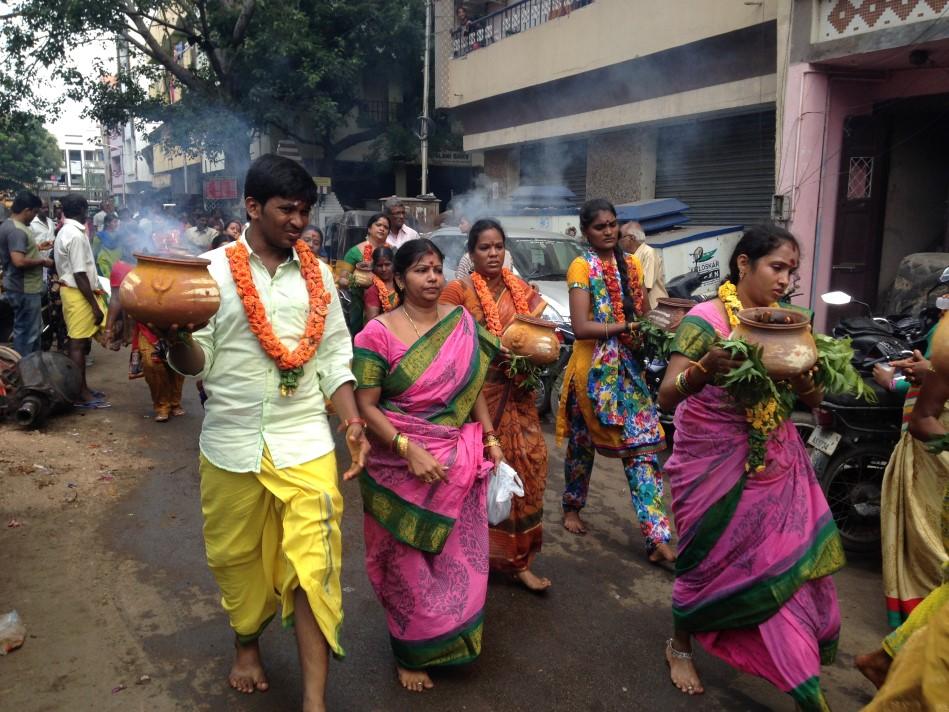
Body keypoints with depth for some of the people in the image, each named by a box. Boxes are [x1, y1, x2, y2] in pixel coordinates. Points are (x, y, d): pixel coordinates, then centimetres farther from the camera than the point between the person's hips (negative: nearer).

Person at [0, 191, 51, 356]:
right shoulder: (17, 230, -22)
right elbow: (19, 261, -30)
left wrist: (37, 247, 19)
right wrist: (42, 261, -17)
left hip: (20, 287, 11)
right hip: (25, 289, -11)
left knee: (23, 330, 19)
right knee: (28, 332, -2)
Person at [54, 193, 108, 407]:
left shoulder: (65, 232, 13)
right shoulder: (76, 235, -19)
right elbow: (80, 275, -23)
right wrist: (95, 305, -21)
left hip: (70, 289, 10)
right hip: (78, 293, -10)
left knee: (79, 342, 16)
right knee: (79, 343, -5)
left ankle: (80, 388, 25)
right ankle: (82, 395, 0)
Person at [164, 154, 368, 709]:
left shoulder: (317, 273, 5)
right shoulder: (212, 270, -2)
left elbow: (335, 357, 6)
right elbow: (197, 362, -1)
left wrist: (353, 422, -5)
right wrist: (174, 336, -23)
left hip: (306, 444, 0)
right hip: (232, 445, 0)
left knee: (312, 564, -3)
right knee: (238, 557, 16)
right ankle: (248, 644, 45)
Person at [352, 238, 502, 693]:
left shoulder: (463, 322, 2)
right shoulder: (379, 334, -12)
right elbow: (366, 405, -13)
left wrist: (490, 437, 5)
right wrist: (408, 449, -23)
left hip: (460, 462, 4)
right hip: (402, 466, -4)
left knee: (459, 555, 15)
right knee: (409, 562, 10)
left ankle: (455, 636, 39)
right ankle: (412, 653, 31)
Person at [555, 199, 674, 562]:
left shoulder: (631, 265, 9)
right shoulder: (581, 267, -7)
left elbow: (642, 314, 14)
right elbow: (581, 327, -17)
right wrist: (626, 327, -20)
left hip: (629, 367, 4)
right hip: (593, 368, -4)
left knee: (643, 445, -2)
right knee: (582, 443, 11)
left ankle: (658, 538, 1)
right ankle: (571, 508, 36)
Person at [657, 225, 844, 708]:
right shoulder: (704, 319, -14)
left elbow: (812, 403, 6)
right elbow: (667, 398, -20)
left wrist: (807, 385, -18)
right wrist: (706, 370, -39)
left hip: (776, 463, 6)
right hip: (714, 464, -5)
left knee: (794, 565, 7)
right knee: (707, 560, 7)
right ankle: (680, 645, 34)